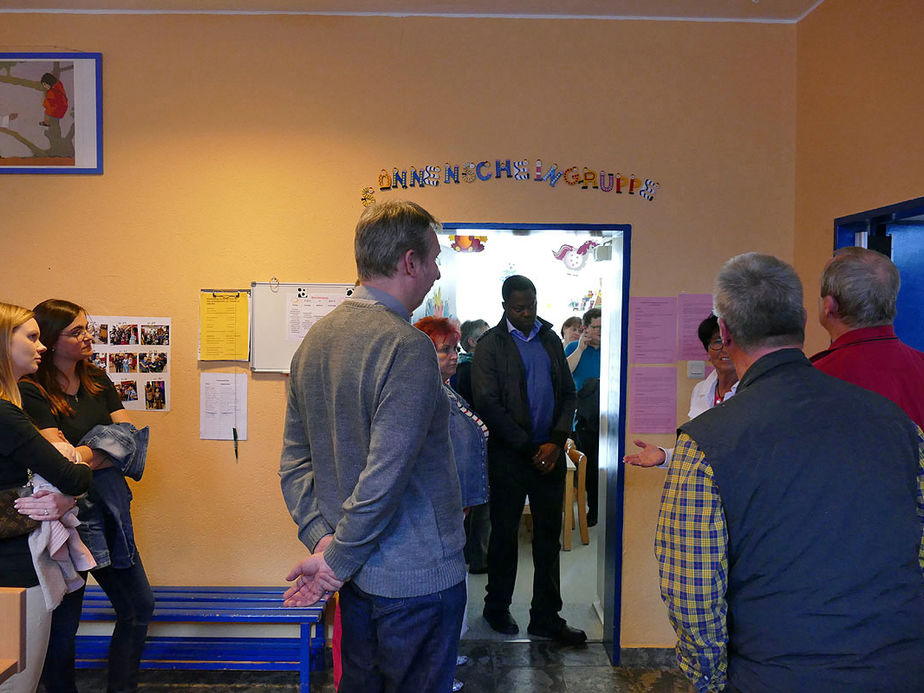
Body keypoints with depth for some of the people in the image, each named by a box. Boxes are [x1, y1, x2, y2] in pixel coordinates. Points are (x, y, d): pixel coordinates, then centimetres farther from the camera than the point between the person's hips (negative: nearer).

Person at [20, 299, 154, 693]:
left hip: (109, 509, 7)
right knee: (63, 624, 6)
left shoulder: (98, 381, 8)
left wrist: (82, 454, -14)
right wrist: (107, 450, -13)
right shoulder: (31, 392, -11)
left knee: (139, 608, 15)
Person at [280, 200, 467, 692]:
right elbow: (384, 479, -25)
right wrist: (337, 560, -13)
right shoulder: (407, 347, -22)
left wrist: (320, 536, 0)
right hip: (418, 577, -8)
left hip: (358, 578, 8)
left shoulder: (315, 338, 5)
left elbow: (295, 461, 6)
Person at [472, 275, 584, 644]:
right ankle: (497, 608, 27)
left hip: (549, 452, 4)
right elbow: (488, 404, -10)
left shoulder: (550, 340, 11)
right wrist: (528, 448, -11)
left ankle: (546, 616, 20)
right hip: (508, 455, -4)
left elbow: (568, 393, 10)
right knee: (504, 533, 9)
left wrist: (557, 440, -5)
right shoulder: (491, 344, -4)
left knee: (549, 536, 8)